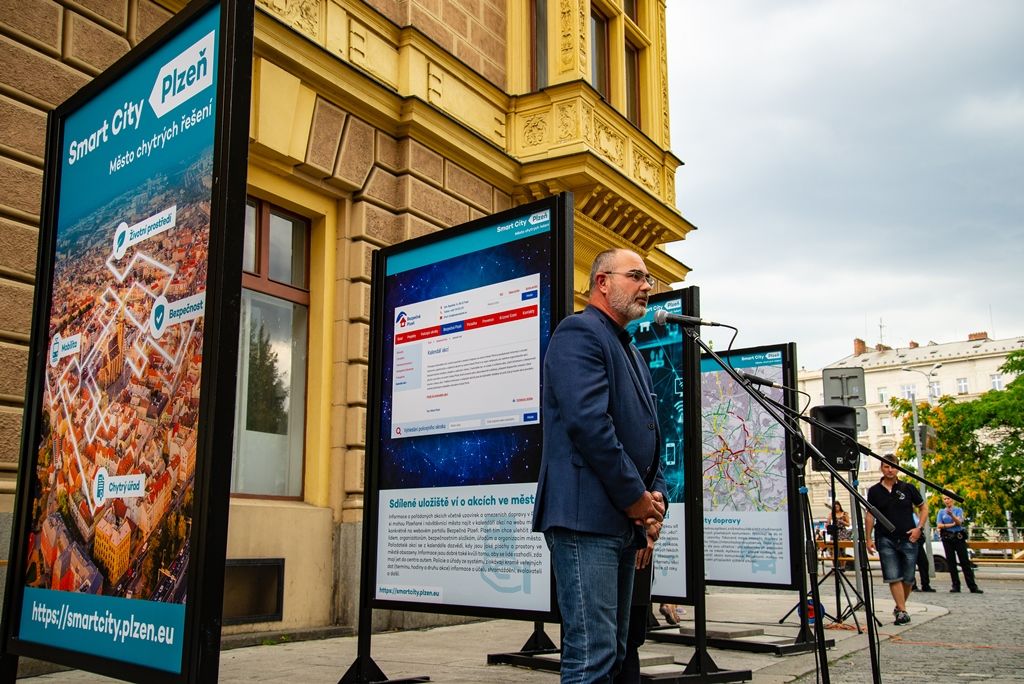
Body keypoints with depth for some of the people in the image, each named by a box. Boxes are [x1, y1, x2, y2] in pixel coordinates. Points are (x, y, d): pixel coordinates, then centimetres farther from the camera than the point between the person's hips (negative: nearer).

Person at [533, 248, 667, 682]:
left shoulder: (630, 351, 23)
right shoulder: (580, 333, -7)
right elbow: (588, 423, -20)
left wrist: (656, 497, 6)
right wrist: (636, 497, -13)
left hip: (625, 523, 10)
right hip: (587, 516, -10)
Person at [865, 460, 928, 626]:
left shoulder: (908, 488, 3)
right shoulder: (874, 491, 3)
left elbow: (924, 508, 11)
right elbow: (870, 515, 8)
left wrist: (919, 528, -2)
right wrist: (869, 538, 3)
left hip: (908, 538, 1)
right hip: (886, 540, 0)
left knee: (908, 578, 5)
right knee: (893, 577, -8)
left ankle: (900, 606, 25)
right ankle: (902, 611, -4)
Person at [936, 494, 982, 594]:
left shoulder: (958, 510, 6)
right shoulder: (941, 512, 12)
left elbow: (959, 522, -11)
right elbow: (939, 525, 1)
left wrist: (951, 515, -30)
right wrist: (951, 524, -8)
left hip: (959, 537, -2)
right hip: (947, 539, 2)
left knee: (965, 562, -6)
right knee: (951, 562, 0)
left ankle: (973, 586, -6)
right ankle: (956, 586, 4)